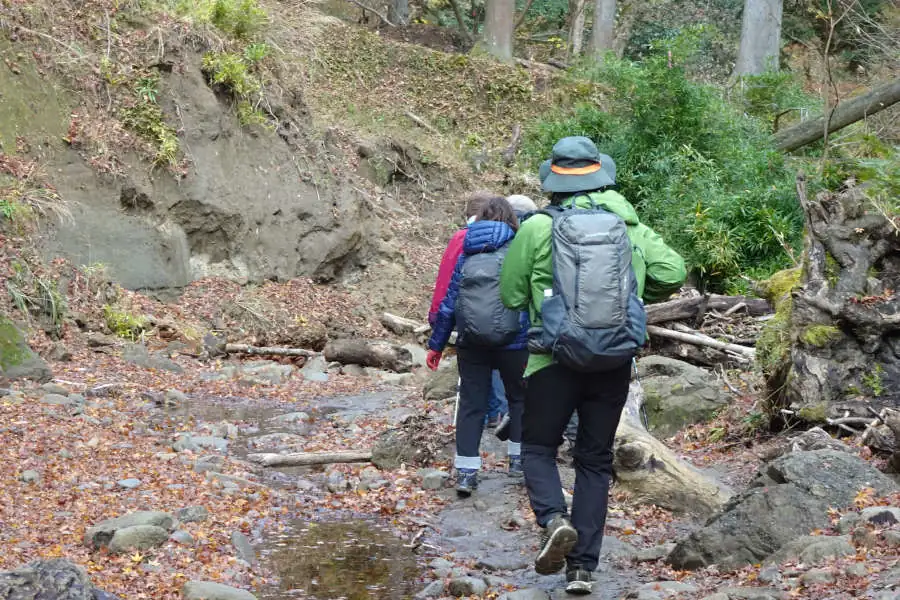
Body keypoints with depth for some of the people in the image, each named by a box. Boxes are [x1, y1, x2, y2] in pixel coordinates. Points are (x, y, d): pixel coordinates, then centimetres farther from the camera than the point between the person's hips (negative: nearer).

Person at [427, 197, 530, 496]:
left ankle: (466, 472, 1)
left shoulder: (466, 253, 9)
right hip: (513, 340, -2)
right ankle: (519, 458, 21)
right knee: (520, 397, 17)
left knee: (471, 403, 6)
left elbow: (448, 301, 8)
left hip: (470, 341, 2)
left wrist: (436, 344, 13)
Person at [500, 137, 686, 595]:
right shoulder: (628, 225, 1)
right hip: (616, 362, 3)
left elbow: (510, 296, 1)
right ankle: (583, 566, 9)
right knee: (595, 461, 13)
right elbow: (673, 273, 0)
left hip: (556, 360, -2)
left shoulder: (537, 228, -5)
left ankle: (554, 519, -13)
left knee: (538, 448, 15)